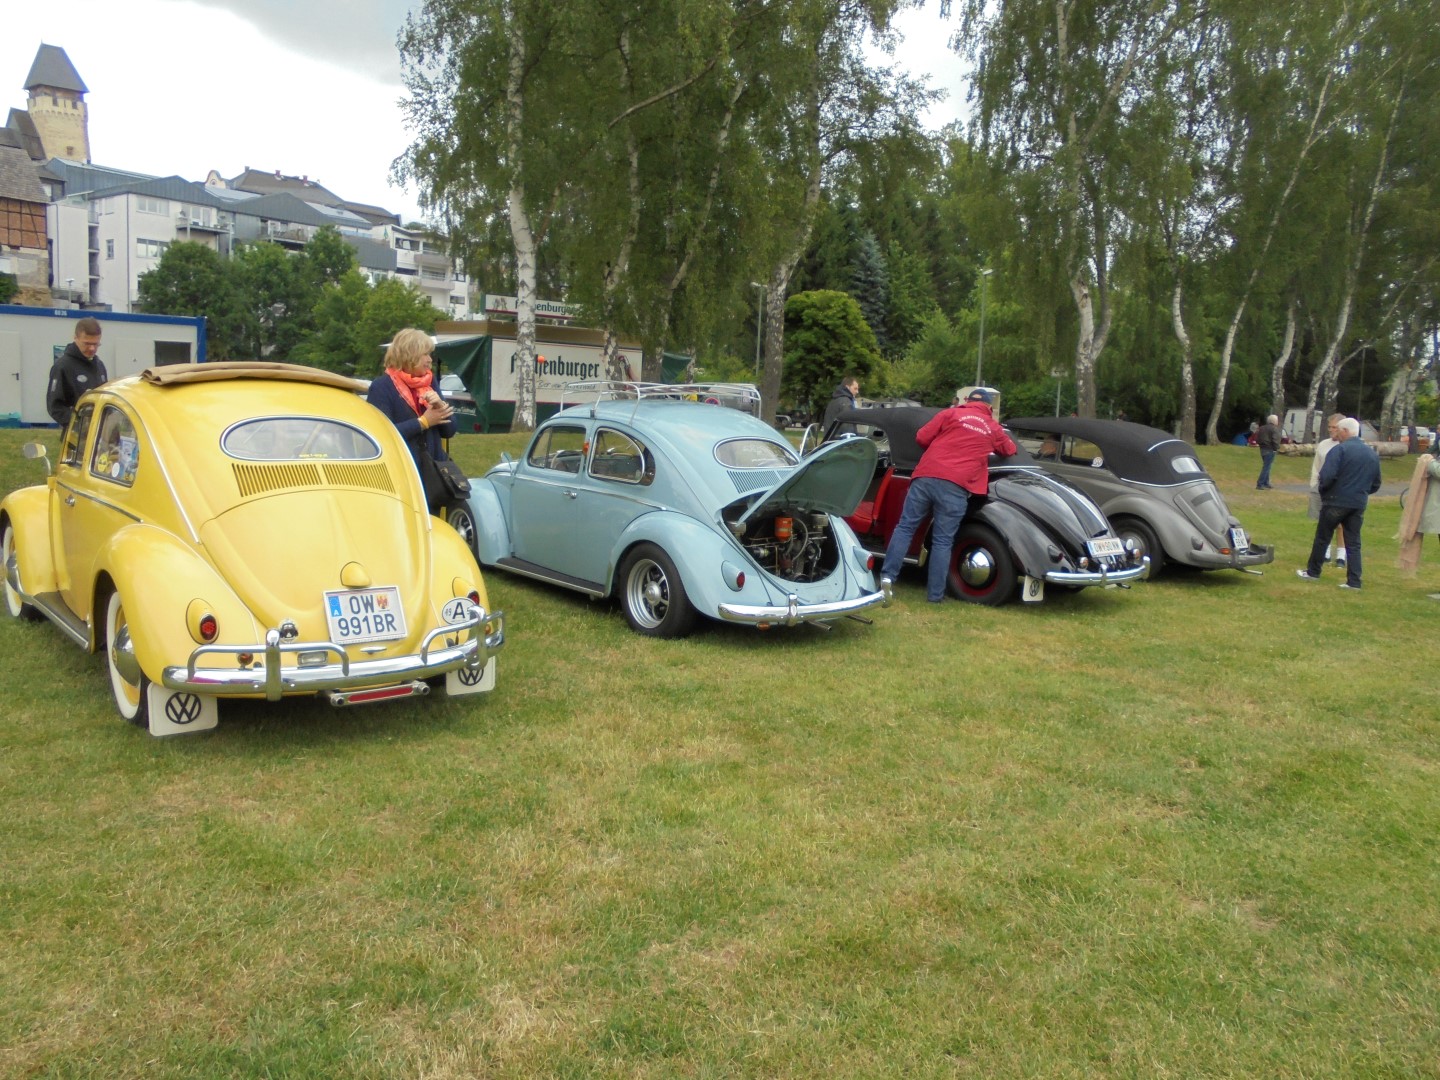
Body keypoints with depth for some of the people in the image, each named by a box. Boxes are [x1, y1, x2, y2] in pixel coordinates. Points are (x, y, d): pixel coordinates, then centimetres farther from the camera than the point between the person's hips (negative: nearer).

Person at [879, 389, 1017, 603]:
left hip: (925, 478, 0)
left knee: (905, 528, 8)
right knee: (943, 541, 5)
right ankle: (935, 594, 7)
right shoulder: (994, 428, 19)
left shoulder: (950, 413, 12)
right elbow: (1010, 450, 37)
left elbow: (922, 437, 10)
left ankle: (887, 576, -2)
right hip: (955, 488, 0)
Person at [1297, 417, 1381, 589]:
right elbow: (1376, 484, 15)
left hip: (1336, 501, -5)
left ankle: (1313, 572, 19)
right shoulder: (1372, 454, 11)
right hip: (1359, 504, 6)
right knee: (1353, 543, 8)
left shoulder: (1339, 449, -12)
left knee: (1322, 538, 9)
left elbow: (1326, 476, -21)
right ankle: (1354, 581, 5)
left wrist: (1323, 491, -4)